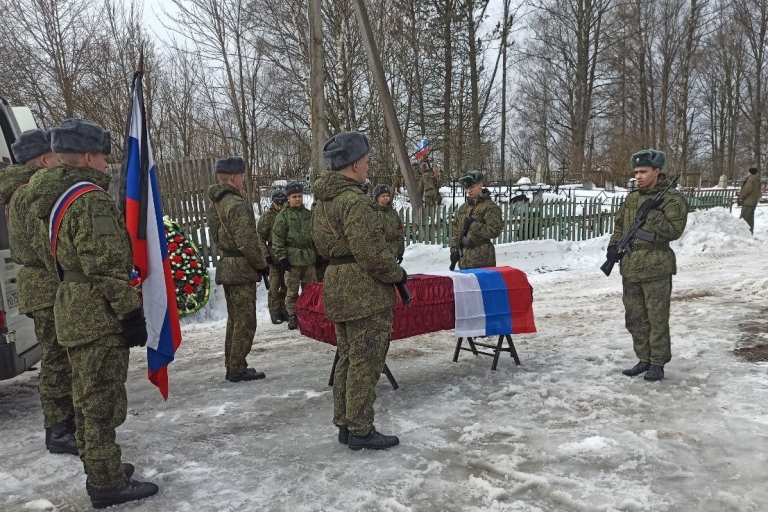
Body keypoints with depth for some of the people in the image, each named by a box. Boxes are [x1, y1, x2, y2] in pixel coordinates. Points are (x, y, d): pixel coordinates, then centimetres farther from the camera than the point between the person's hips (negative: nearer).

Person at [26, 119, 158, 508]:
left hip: (72, 313, 10)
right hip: (99, 317, -10)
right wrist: (131, 313, -18)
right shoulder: (91, 200, -17)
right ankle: (107, 484, 6)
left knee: (87, 399, 18)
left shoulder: (53, 200, 15)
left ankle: (99, 469, 32)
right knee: (103, 402, -3)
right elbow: (107, 267, -23)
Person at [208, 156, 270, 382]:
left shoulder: (215, 204, 12)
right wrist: (262, 264, -9)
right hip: (242, 269, -9)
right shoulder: (237, 204, -18)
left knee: (234, 319, 17)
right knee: (245, 321, -1)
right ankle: (238, 369, 4)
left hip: (226, 267, 9)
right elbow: (247, 242, -21)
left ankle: (232, 367, 23)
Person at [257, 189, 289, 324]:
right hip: (275, 256, -3)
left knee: (286, 286, 8)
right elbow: (260, 237, -1)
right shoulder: (267, 216, 0)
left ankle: (284, 311, 18)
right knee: (275, 286, 0)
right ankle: (275, 312, 9)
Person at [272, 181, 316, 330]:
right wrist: (282, 257, -11)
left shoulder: (309, 214, 12)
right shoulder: (283, 216, -2)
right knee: (292, 290, 1)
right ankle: (292, 315, 12)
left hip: (309, 257, 4)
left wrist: (318, 254, 15)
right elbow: (277, 239, -5)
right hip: (292, 258, -4)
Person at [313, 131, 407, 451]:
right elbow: (371, 253, -21)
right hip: (366, 292, -10)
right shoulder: (354, 200, -20)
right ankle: (360, 431, 11)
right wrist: (397, 274, -7)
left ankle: (345, 424, 27)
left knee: (348, 359, 17)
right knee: (365, 362, 1)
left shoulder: (322, 199, 11)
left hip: (338, 287, 10)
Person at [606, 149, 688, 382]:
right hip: (630, 267, 7)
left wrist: (651, 213, -19)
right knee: (634, 318, 13)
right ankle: (644, 359, 25)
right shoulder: (632, 197, 13)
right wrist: (614, 244, 5)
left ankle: (658, 363, 13)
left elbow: (674, 230, -16)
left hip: (655, 268, -7)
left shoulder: (672, 198, -7)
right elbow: (619, 224, 21)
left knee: (657, 319, 1)